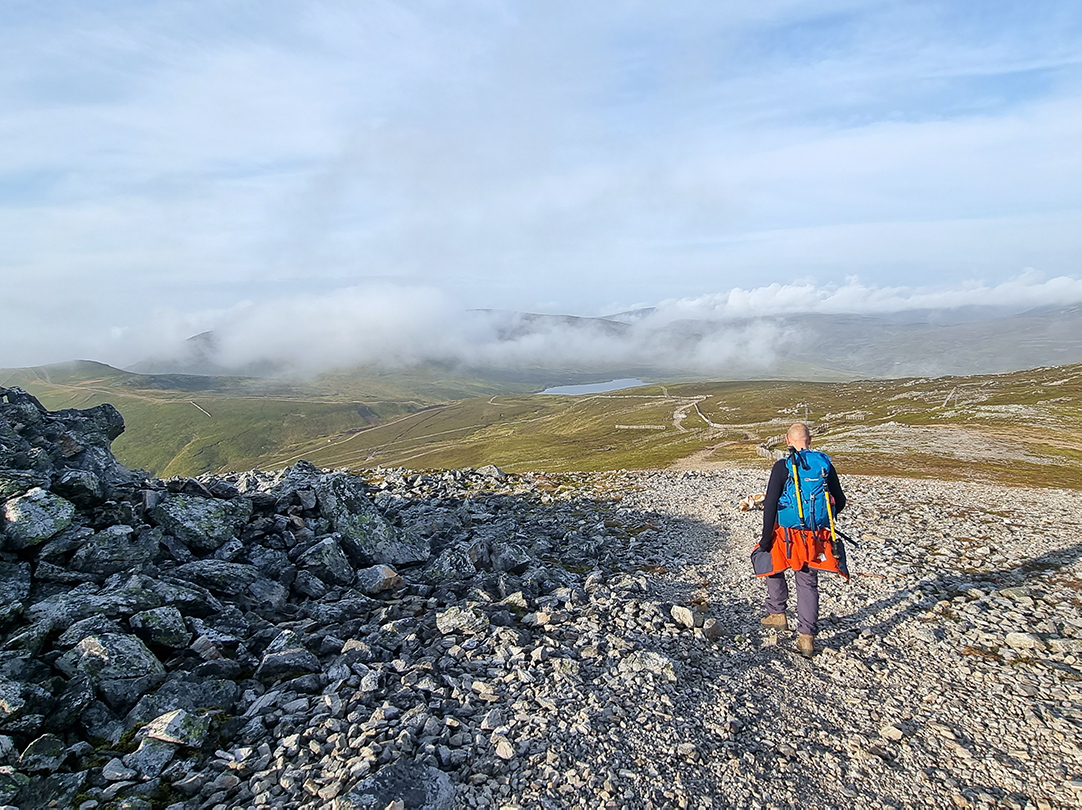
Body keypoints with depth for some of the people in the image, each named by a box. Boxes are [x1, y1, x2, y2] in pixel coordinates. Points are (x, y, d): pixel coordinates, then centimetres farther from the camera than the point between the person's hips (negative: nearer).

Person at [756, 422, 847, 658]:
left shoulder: (783, 466, -11)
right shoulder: (825, 464, 1)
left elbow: (770, 504, -15)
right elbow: (840, 501, 9)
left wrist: (765, 539, -8)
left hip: (787, 535, -3)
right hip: (817, 537, 3)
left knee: (773, 567, 24)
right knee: (808, 583, 12)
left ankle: (777, 614, 26)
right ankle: (806, 637, 12)